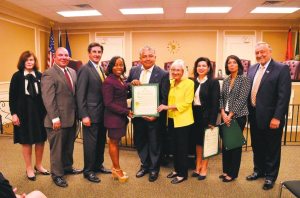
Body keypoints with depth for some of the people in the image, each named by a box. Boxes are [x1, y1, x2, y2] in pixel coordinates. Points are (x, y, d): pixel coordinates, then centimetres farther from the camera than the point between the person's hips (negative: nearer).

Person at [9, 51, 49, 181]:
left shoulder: (40, 75, 2)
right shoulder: (17, 76, -1)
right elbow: (12, 97, -1)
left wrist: (46, 111, -1)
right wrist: (14, 113, -6)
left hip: (39, 111, 2)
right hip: (23, 112, -2)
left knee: (40, 139, 9)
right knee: (26, 141, 9)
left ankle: (38, 165, 30)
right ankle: (29, 169, 25)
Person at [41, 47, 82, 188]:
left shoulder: (73, 72, 11)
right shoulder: (49, 74, -11)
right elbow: (48, 98, -16)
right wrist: (55, 118, -19)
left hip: (71, 117, 7)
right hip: (58, 119, -7)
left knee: (69, 146, 20)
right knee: (57, 148, 7)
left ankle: (67, 167, 38)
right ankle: (57, 174, 24)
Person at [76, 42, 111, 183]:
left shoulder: (101, 69, 13)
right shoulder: (84, 69, -11)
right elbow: (80, 95, -15)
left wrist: (106, 110, 9)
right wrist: (84, 115, -19)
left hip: (102, 113, 8)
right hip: (91, 113, -8)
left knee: (101, 141, 17)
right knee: (90, 143, 4)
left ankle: (98, 165, 34)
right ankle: (88, 171, 20)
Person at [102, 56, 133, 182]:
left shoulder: (120, 80, 10)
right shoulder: (109, 81, -16)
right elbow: (108, 103, -19)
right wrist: (126, 111, -17)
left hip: (121, 116, 8)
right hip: (113, 117, -8)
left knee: (115, 141, 16)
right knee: (114, 142, 6)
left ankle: (115, 168, 29)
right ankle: (117, 169, 21)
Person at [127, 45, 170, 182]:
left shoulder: (163, 74, -10)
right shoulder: (133, 71, 3)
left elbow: (165, 98, -11)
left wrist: (156, 114, -18)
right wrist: (131, 83, -14)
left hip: (153, 115, -4)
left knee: (154, 143, 12)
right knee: (139, 141, 17)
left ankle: (154, 168, 34)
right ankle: (145, 165, 39)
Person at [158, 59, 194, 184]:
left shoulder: (189, 83, -9)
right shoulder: (171, 83, 9)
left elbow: (187, 103, -16)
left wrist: (168, 107, -20)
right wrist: (164, 107, -1)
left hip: (182, 120, -6)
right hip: (171, 119, 6)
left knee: (182, 147, 4)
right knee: (175, 146, 16)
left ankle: (182, 174, 18)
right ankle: (176, 169, 31)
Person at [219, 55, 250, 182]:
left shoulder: (244, 79, -6)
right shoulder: (226, 80, 10)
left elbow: (242, 99, -14)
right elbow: (221, 98, 8)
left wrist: (231, 115, -15)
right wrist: (223, 113, -7)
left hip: (238, 116, -5)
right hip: (225, 116, 5)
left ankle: (233, 173, 17)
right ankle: (226, 170, 25)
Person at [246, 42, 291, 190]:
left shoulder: (282, 69, -10)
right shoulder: (252, 69, 9)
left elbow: (284, 96, -16)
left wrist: (277, 117, -20)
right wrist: (248, 112, 7)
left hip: (271, 118, -6)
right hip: (254, 117, 6)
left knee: (272, 149, 11)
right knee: (257, 147, 19)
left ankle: (270, 176, 28)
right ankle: (259, 170, 38)